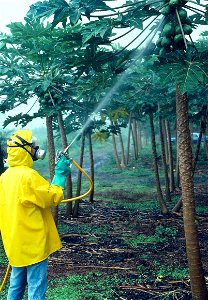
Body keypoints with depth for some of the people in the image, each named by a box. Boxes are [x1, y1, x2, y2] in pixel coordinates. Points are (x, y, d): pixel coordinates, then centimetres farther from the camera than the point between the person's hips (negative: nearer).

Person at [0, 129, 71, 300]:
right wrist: (60, 174, -7)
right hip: (33, 243, -8)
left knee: (16, 286, 19)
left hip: (16, 243, 8)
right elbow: (53, 197, -15)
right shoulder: (28, 175, -20)